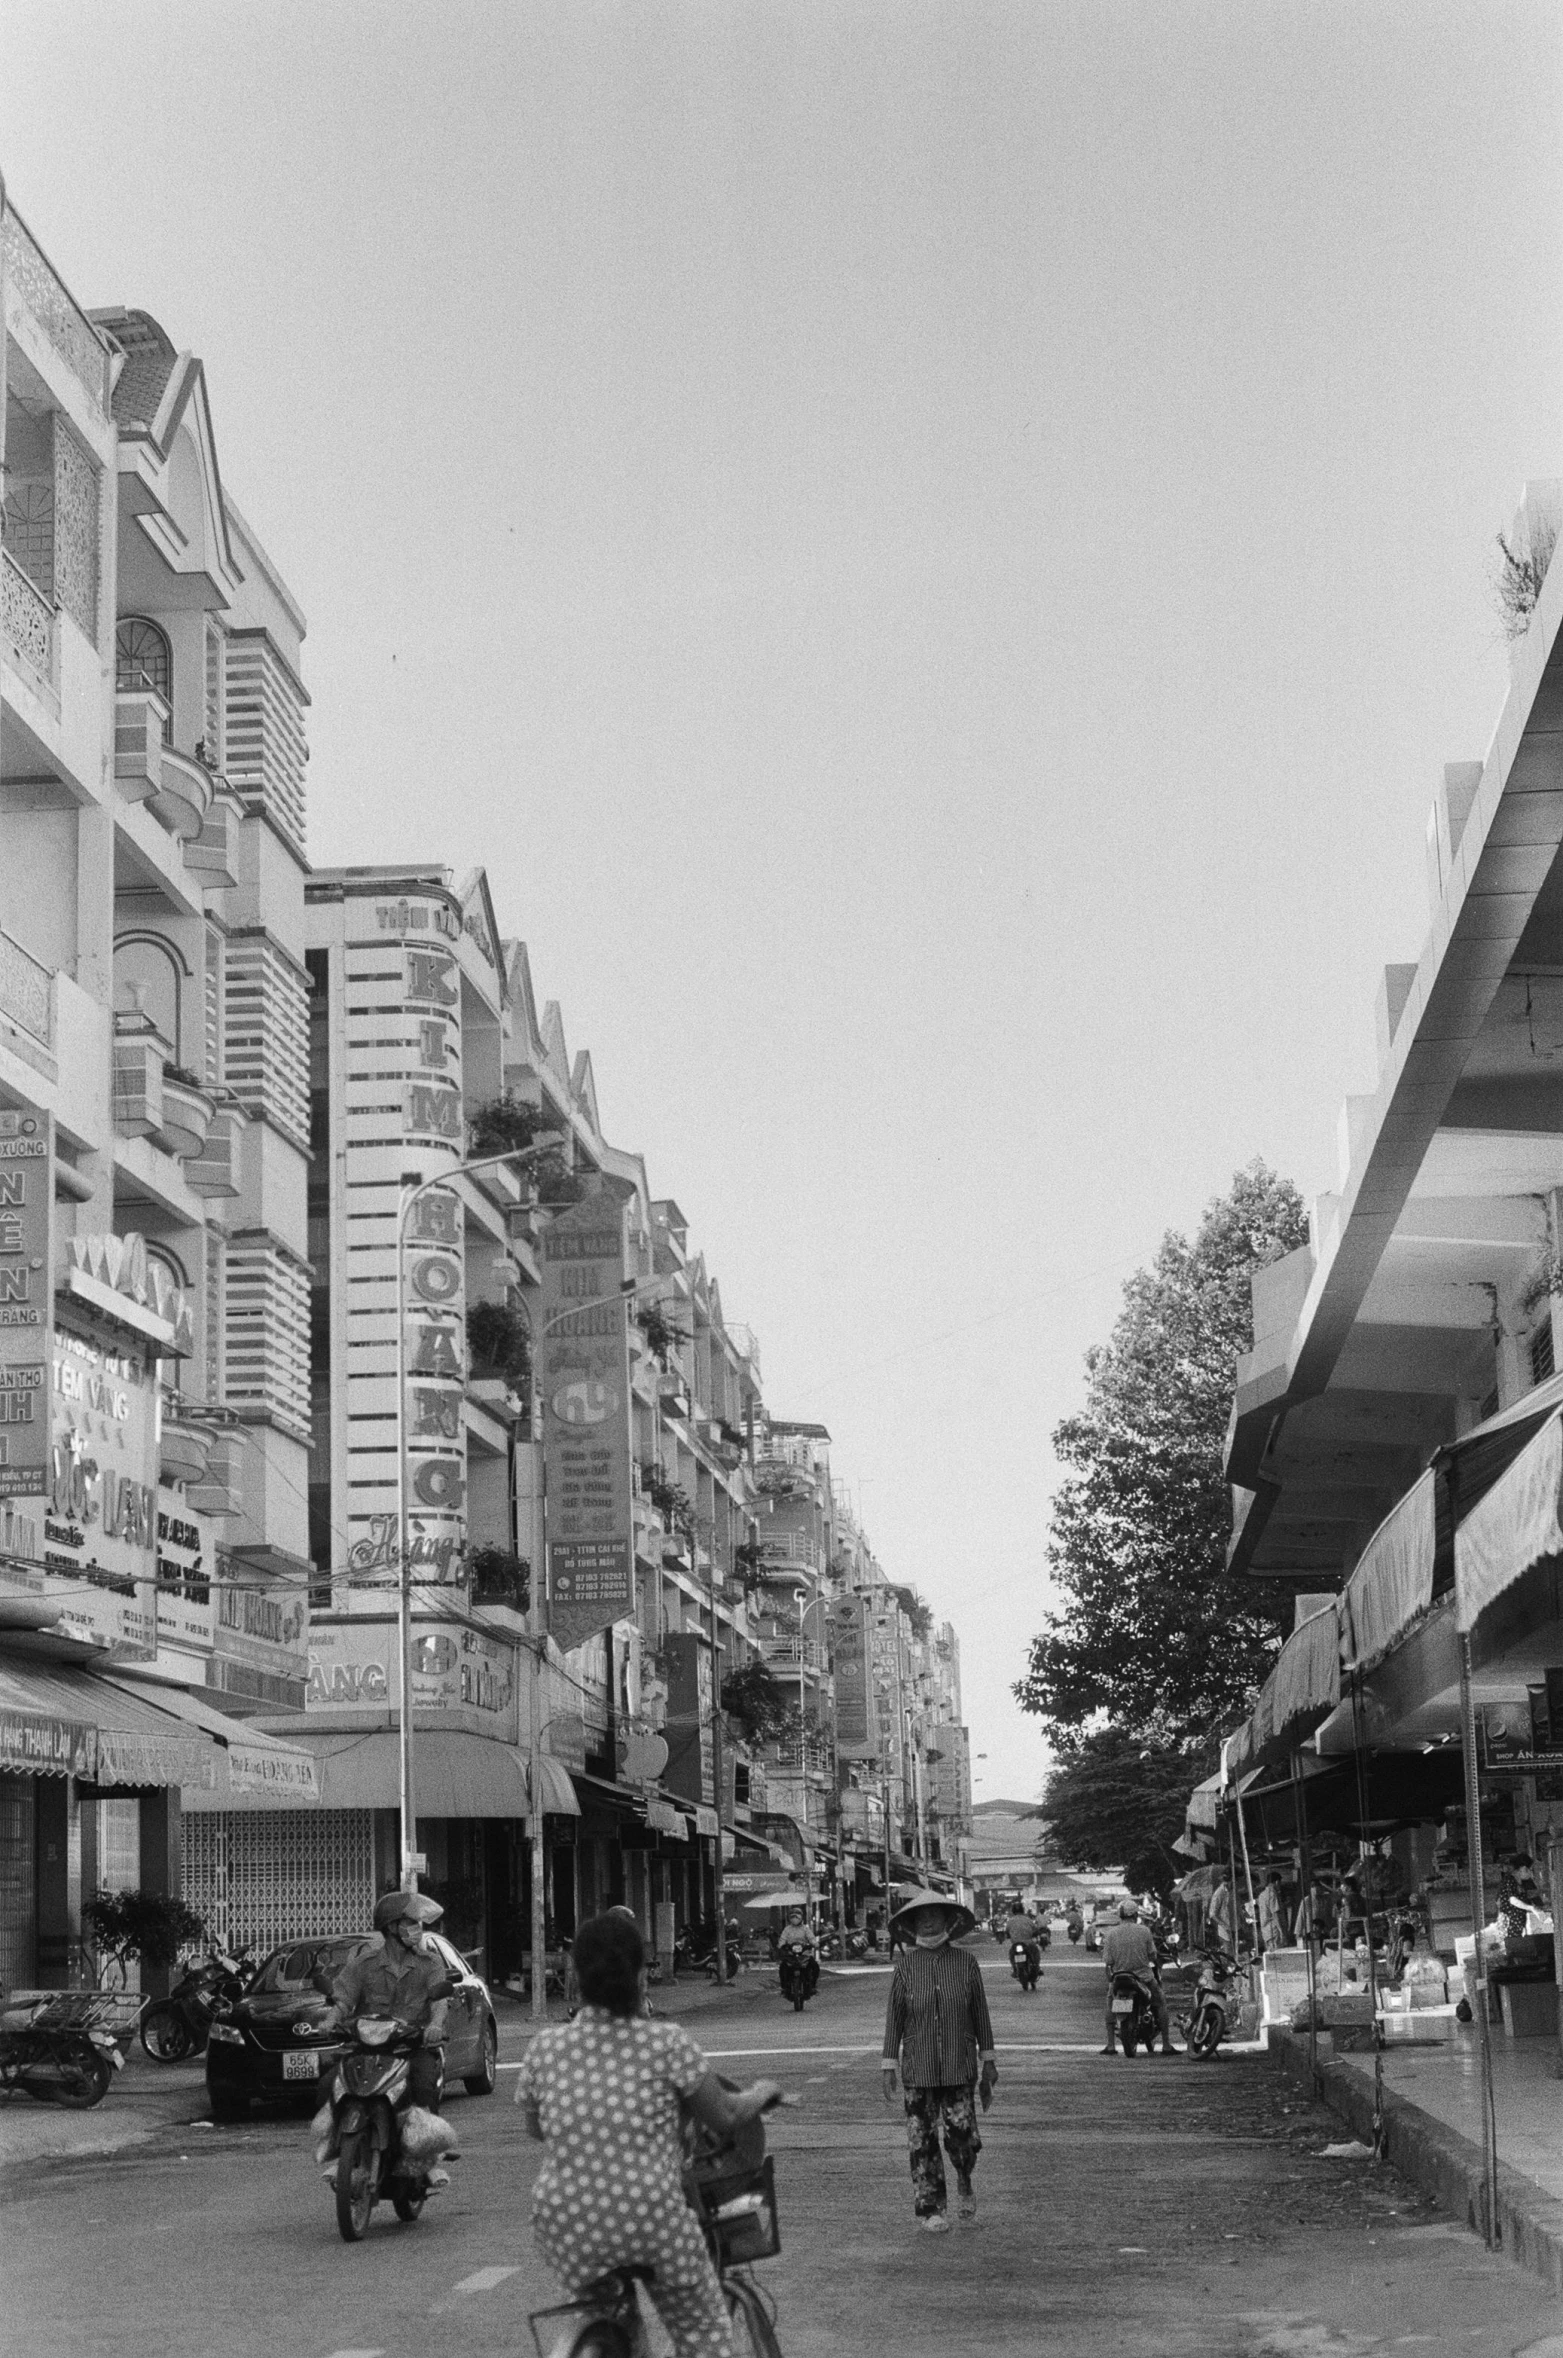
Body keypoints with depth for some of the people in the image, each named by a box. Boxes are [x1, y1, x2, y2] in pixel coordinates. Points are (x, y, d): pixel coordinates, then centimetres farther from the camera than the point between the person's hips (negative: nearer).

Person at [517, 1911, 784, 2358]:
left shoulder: (545, 2048, 2)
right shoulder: (667, 2042, -5)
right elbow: (724, 2117, 3)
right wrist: (760, 2093, 23)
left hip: (566, 2233, 3)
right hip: (654, 2221, -2)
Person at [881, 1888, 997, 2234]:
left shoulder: (965, 1962, 0)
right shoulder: (905, 1966, -1)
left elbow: (980, 2013, 6)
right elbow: (894, 2017, 3)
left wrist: (988, 2061, 7)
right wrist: (889, 2067, 1)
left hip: (960, 2067, 0)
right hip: (918, 2070, 0)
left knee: (962, 2137, -4)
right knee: (923, 2141, 1)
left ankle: (964, 2184, 27)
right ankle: (931, 2209, 13)